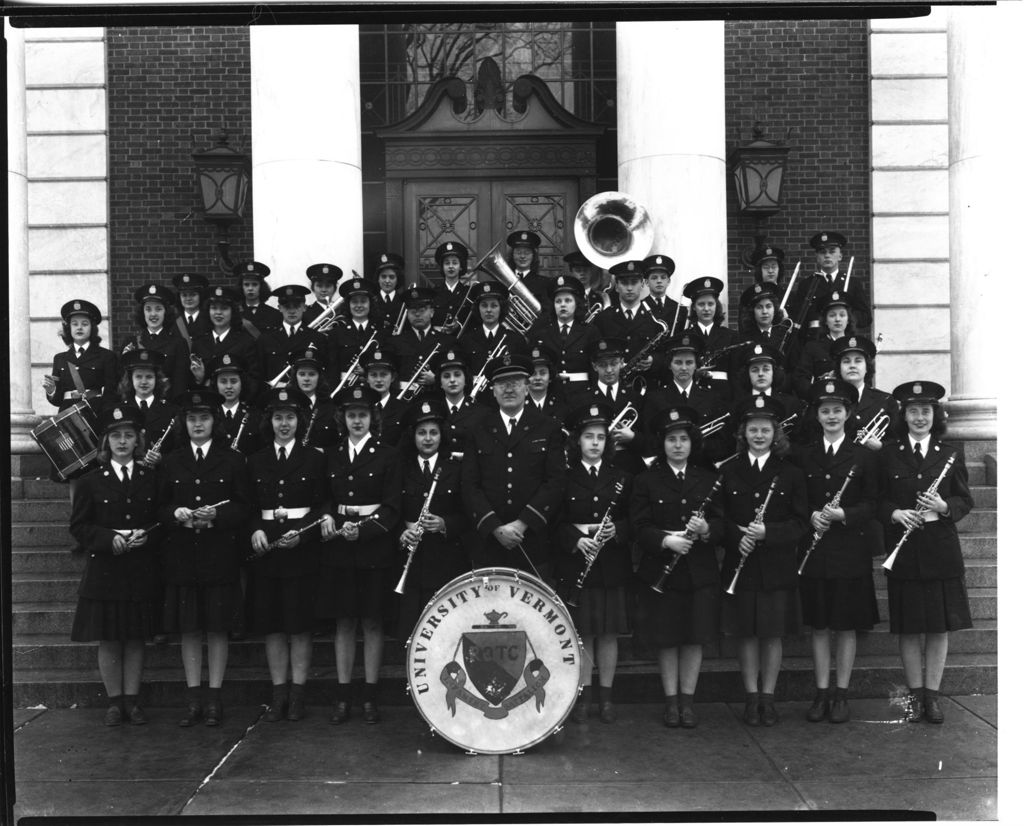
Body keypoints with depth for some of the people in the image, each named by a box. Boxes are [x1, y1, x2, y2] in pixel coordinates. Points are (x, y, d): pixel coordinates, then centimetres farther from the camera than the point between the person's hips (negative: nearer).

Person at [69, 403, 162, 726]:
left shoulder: (152, 479, 6)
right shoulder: (90, 481, 2)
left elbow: (163, 522, 7)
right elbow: (79, 526, 0)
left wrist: (146, 537, -13)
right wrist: (110, 538, -15)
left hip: (142, 574, 1)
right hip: (104, 570, -1)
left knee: (136, 639, 6)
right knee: (108, 640, 4)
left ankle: (132, 700, 17)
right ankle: (114, 701, 16)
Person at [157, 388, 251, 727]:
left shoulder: (232, 460, 5)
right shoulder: (171, 462, 11)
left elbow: (243, 508, 2)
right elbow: (160, 507, 10)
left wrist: (216, 514, -15)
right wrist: (176, 514, -12)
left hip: (219, 556, -2)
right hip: (181, 556, 2)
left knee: (217, 628, 1)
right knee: (188, 629, 4)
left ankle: (215, 699, 11)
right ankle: (193, 701, 13)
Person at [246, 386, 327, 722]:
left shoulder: (315, 459, 3)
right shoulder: (256, 462, 11)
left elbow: (322, 506, -1)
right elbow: (249, 508, 11)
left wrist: (301, 531, -16)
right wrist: (255, 530, -9)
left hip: (303, 549, -3)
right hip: (265, 549, 3)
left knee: (301, 622, 0)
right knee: (271, 623, 5)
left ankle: (297, 693, 10)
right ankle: (278, 692, 14)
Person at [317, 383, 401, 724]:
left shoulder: (388, 456, 0)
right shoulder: (331, 456, 11)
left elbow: (391, 507, -6)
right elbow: (326, 498, 14)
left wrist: (362, 528, -19)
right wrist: (327, 517, -8)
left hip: (374, 548, -3)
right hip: (337, 549, 3)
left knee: (372, 622, 3)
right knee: (343, 622, 6)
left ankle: (370, 697, 12)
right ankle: (343, 697, 14)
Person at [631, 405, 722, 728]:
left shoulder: (708, 480, 8)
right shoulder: (647, 481, 1)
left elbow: (721, 522, 4)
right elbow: (640, 526, -5)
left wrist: (706, 530, -18)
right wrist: (666, 540, -22)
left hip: (700, 572, 2)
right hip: (660, 572, -2)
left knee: (695, 638, 5)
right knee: (666, 640, 4)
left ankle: (687, 700, 18)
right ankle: (671, 700, 18)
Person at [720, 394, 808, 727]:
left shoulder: (790, 474, 2)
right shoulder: (729, 471, 4)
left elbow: (799, 522, -1)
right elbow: (719, 516, 3)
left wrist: (767, 532, -17)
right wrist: (738, 537, -15)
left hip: (778, 567, 0)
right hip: (740, 564, 0)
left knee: (773, 633, 5)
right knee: (745, 633, 4)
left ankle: (768, 697, 17)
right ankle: (751, 697, 17)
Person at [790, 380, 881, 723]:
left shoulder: (864, 456, 2)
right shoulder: (802, 455, 7)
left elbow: (872, 504, -1)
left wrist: (844, 514, -17)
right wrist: (811, 517, -11)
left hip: (851, 550, -1)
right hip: (813, 550, 2)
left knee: (847, 625, 4)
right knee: (818, 624, 6)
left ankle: (841, 694, 15)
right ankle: (821, 693, 16)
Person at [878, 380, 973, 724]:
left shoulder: (950, 454, 5)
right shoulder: (888, 454, 3)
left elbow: (965, 500, 6)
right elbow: (878, 499, 3)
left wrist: (943, 506, -14)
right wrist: (896, 513, -16)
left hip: (941, 550, 1)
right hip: (903, 551, -1)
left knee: (940, 626, 5)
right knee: (908, 627, 4)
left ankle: (932, 694, 16)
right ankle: (915, 694, 17)